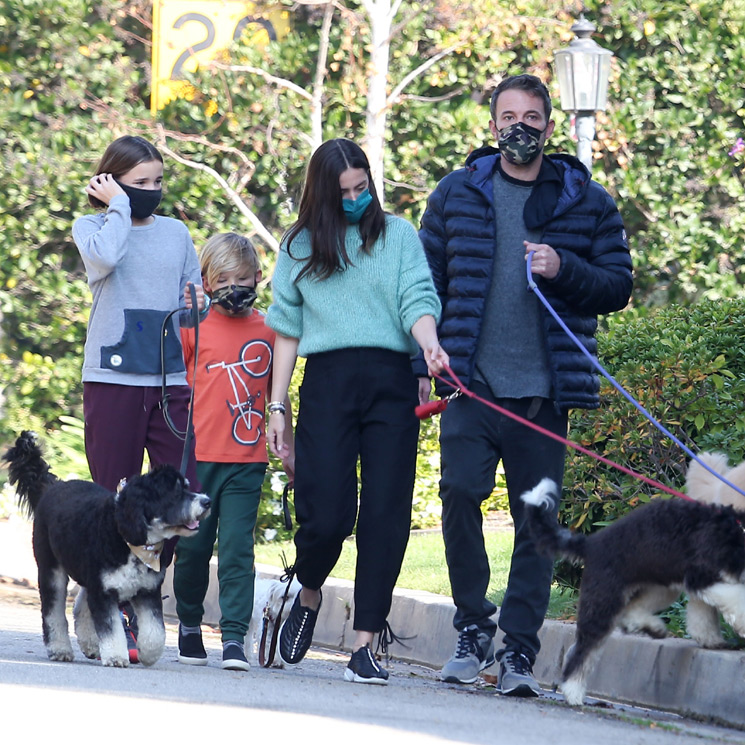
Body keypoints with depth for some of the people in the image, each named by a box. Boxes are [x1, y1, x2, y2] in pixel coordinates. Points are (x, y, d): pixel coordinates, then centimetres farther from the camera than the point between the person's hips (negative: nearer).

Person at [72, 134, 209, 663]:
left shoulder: (176, 233, 17)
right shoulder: (92, 226, 5)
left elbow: (197, 294, 24)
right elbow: (105, 258, -18)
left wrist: (198, 307, 1)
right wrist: (118, 205, -4)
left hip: (172, 382, 4)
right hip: (113, 379, -4)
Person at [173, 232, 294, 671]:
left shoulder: (268, 330, 8)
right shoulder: (194, 327, 1)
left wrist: (287, 448, 17)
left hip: (247, 461, 0)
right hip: (198, 456, 0)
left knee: (237, 550, -7)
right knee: (192, 549, 7)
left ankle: (234, 636, -8)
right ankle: (190, 625, 26)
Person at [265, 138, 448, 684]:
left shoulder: (399, 235, 12)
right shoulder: (301, 245, 15)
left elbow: (417, 299, 1)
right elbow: (288, 327, 16)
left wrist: (430, 344, -21)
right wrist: (277, 405, 11)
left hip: (391, 383, 0)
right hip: (328, 381, 0)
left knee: (386, 514, -5)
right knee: (326, 512, -10)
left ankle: (365, 643, -1)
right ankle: (309, 594, 22)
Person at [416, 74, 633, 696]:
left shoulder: (587, 203, 9)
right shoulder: (457, 194, 11)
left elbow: (618, 287, 7)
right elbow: (427, 281, 11)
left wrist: (564, 269, -11)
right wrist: (422, 363, 2)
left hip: (545, 391, 0)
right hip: (472, 386, 0)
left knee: (537, 521, 1)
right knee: (459, 489, -16)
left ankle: (520, 648, 8)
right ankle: (474, 628, 0)